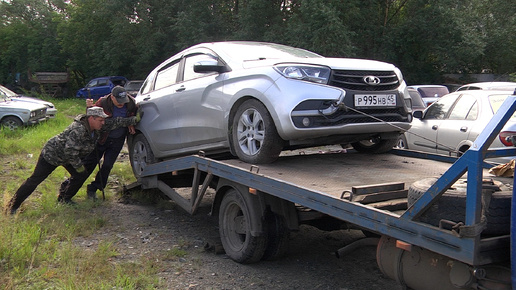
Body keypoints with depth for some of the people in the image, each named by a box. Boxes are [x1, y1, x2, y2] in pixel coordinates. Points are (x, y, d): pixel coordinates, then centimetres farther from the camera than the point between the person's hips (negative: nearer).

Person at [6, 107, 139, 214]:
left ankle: (64, 198, 22)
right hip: (52, 153, -8)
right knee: (35, 180, -4)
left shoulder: (97, 127, -11)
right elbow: (70, 151, -36)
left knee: (80, 176, 1)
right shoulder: (78, 130, -37)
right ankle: (13, 206, 7)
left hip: (69, 156, 8)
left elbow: (115, 122, -2)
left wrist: (134, 120, -4)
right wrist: (79, 165, -22)